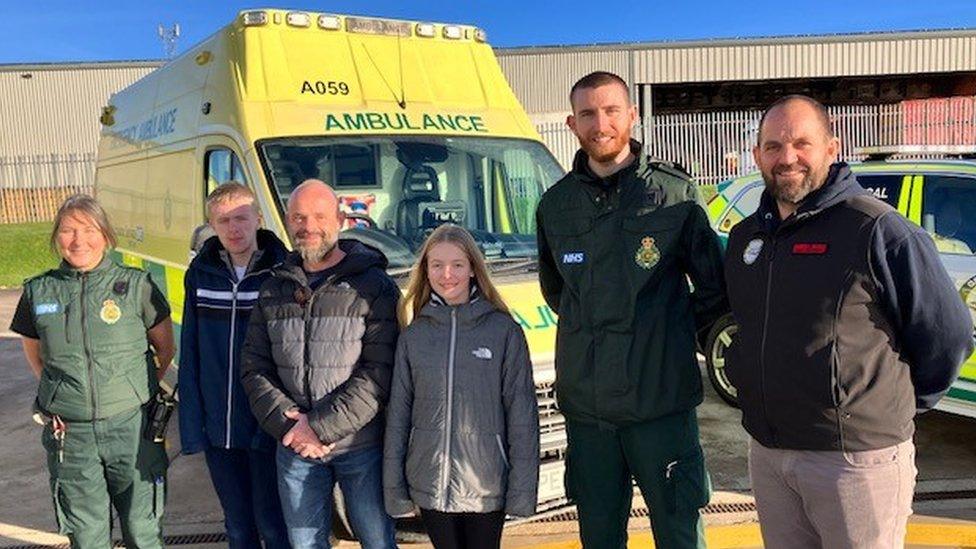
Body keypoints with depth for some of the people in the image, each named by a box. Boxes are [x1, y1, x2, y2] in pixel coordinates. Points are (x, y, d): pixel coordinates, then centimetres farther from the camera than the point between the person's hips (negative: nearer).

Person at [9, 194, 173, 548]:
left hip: (132, 427, -1)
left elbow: (165, 347, 6)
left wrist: (141, 390, 3)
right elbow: (34, 353, 17)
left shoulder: (136, 285, -4)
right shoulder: (38, 292, 3)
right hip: (69, 436, 2)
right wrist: (59, 392, 6)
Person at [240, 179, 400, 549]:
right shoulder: (273, 290, 9)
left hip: (361, 447, -4)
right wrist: (287, 424, -9)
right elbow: (254, 368, 6)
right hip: (294, 449, 4)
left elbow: (379, 373, -14)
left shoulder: (374, 286, -7)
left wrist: (320, 427, -18)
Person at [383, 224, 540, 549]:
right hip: (430, 485, 2)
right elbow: (398, 413, 5)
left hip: (487, 486, -2)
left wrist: (522, 487, -6)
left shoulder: (504, 331, -5)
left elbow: (522, 412, -5)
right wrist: (393, 486, 4)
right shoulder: (413, 337, 2)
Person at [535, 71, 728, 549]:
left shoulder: (674, 193, -4)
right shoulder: (555, 205, 7)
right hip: (585, 406, 3)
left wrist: (670, 333, 2)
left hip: (662, 401, -3)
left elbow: (715, 285, 3)